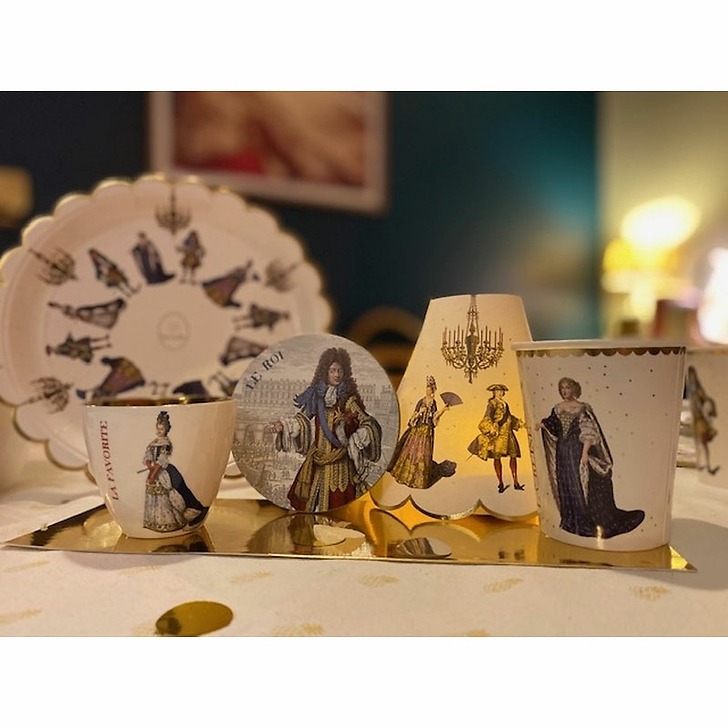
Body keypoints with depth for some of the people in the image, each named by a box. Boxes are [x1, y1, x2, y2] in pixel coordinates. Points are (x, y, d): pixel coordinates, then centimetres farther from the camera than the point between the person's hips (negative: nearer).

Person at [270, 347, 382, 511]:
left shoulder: (349, 399, -6)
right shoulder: (316, 396, 5)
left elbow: (367, 423, -7)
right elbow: (303, 418, 14)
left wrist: (358, 438, -24)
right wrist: (283, 425, 2)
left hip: (339, 459, -4)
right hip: (317, 458, 4)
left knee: (337, 500, -2)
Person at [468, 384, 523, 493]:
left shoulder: (504, 403, 17)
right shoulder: (492, 403, -6)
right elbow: (487, 417, -15)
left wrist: (518, 423, 17)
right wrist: (492, 428, -26)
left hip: (508, 432, 8)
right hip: (498, 433, -8)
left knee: (514, 455, 5)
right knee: (497, 457, -4)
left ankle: (515, 482, 12)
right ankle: (500, 484, 1)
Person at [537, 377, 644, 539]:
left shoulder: (582, 408, -7)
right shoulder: (558, 408, 9)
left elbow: (588, 433, -12)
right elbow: (554, 428, 13)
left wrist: (585, 453, -19)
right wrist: (543, 424, -5)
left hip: (578, 451, -5)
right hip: (563, 452, 5)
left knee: (584, 486, -5)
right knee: (566, 487, 9)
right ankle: (572, 521, 21)